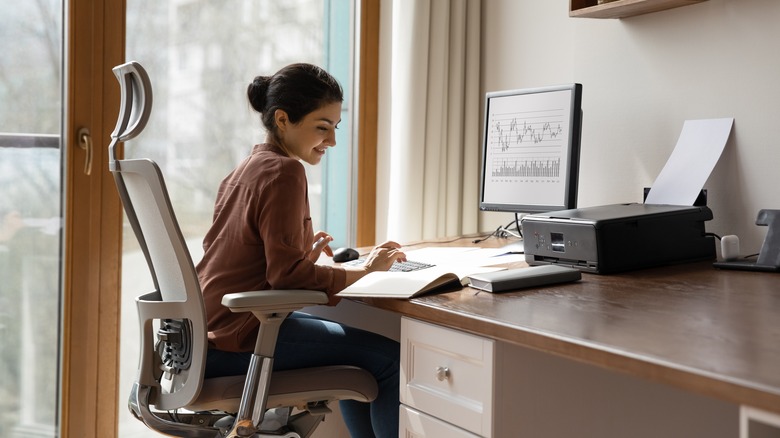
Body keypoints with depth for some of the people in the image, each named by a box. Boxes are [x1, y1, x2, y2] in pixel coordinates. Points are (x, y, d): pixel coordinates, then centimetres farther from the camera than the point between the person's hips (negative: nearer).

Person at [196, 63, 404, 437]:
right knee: (390, 359, -8)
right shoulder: (284, 172, -14)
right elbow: (287, 274, -19)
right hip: (241, 337, -10)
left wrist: (305, 255, 12)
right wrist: (362, 271, -10)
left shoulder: (246, 168, 14)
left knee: (355, 348, 24)